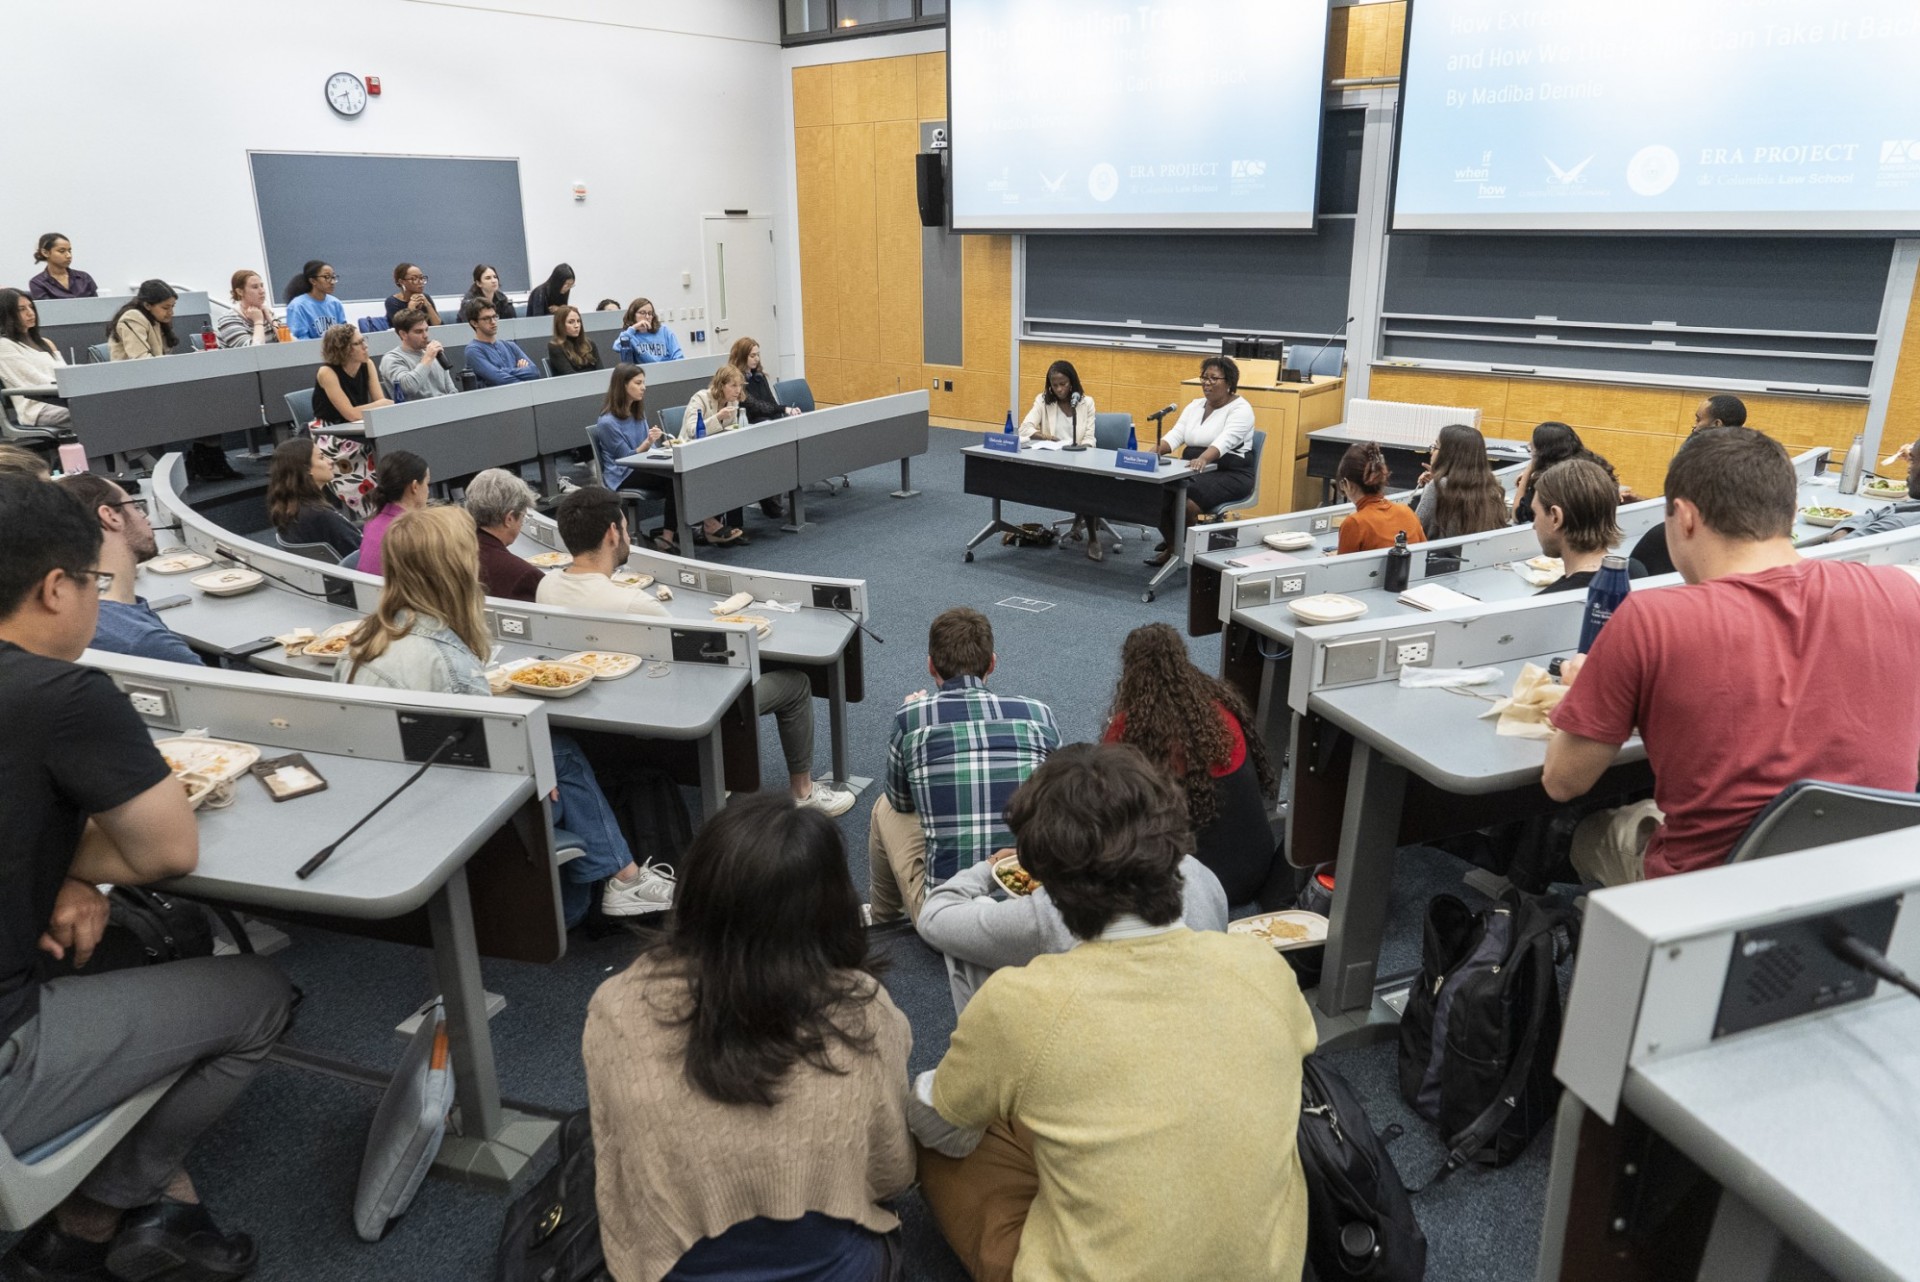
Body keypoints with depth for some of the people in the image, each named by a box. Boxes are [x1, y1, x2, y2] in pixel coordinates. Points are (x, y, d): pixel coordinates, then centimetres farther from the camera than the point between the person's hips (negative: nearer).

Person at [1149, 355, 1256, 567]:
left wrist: (1203, 458, -48)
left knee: (1185, 503, -32)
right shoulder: (1194, 406, 12)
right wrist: (1154, 451, -21)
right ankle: (1172, 544, 2)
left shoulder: (1240, 408, -10)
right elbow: (1175, 435, 0)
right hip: (1195, 471, 7)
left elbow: (1225, 441, -28)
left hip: (1230, 474, -7)